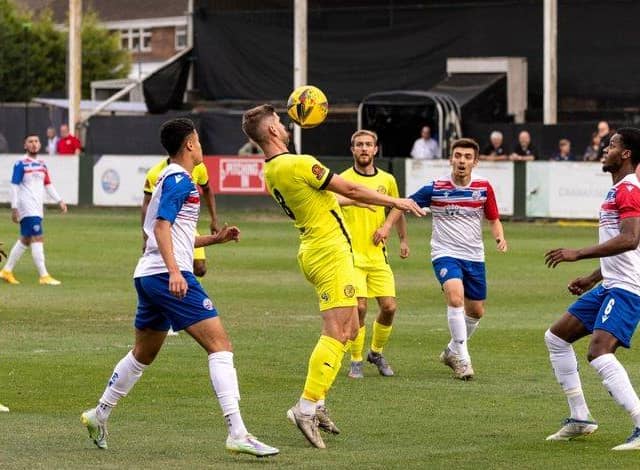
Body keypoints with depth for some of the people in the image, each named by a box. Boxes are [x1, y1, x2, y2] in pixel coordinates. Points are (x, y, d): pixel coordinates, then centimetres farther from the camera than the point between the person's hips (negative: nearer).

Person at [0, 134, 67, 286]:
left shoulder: (41, 164, 14)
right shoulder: (21, 164, -7)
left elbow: (48, 185, 19)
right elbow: (14, 186, -8)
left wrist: (59, 201, 9)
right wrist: (14, 208, -12)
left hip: (37, 209, 8)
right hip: (27, 208, -8)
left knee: (24, 241, 13)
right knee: (38, 239, -13)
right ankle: (44, 276, -15)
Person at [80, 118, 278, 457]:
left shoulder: (170, 178, 22)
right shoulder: (179, 180, -8)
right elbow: (162, 226, -20)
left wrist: (215, 239, 24)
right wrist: (174, 272, -30)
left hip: (147, 275, 11)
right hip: (169, 275, -11)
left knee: (143, 354, 25)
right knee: (219, 344, -14)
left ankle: (99, 415, 34)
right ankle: (238, 435, -22)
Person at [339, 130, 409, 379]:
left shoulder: (387, 180, 8)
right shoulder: (343, 180, -5)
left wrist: (403, 240, 21)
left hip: (378, 254, 4)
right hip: (352, 254, -4)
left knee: (389, 307, -1)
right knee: (359, 307, -13)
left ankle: (376, 353, 24)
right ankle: (356, 361, 4)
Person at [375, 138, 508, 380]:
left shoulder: (483, 187, -2)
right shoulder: (436, 187, -9)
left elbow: (493, 219, 8)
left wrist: (500, 237, -11)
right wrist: (387, 225, -9)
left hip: (474, 256, 4)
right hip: (445, 253, -4)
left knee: (476, 312, 12)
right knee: (456, 297, -29)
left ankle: (452, 351, 38)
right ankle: (462, 359, -23)